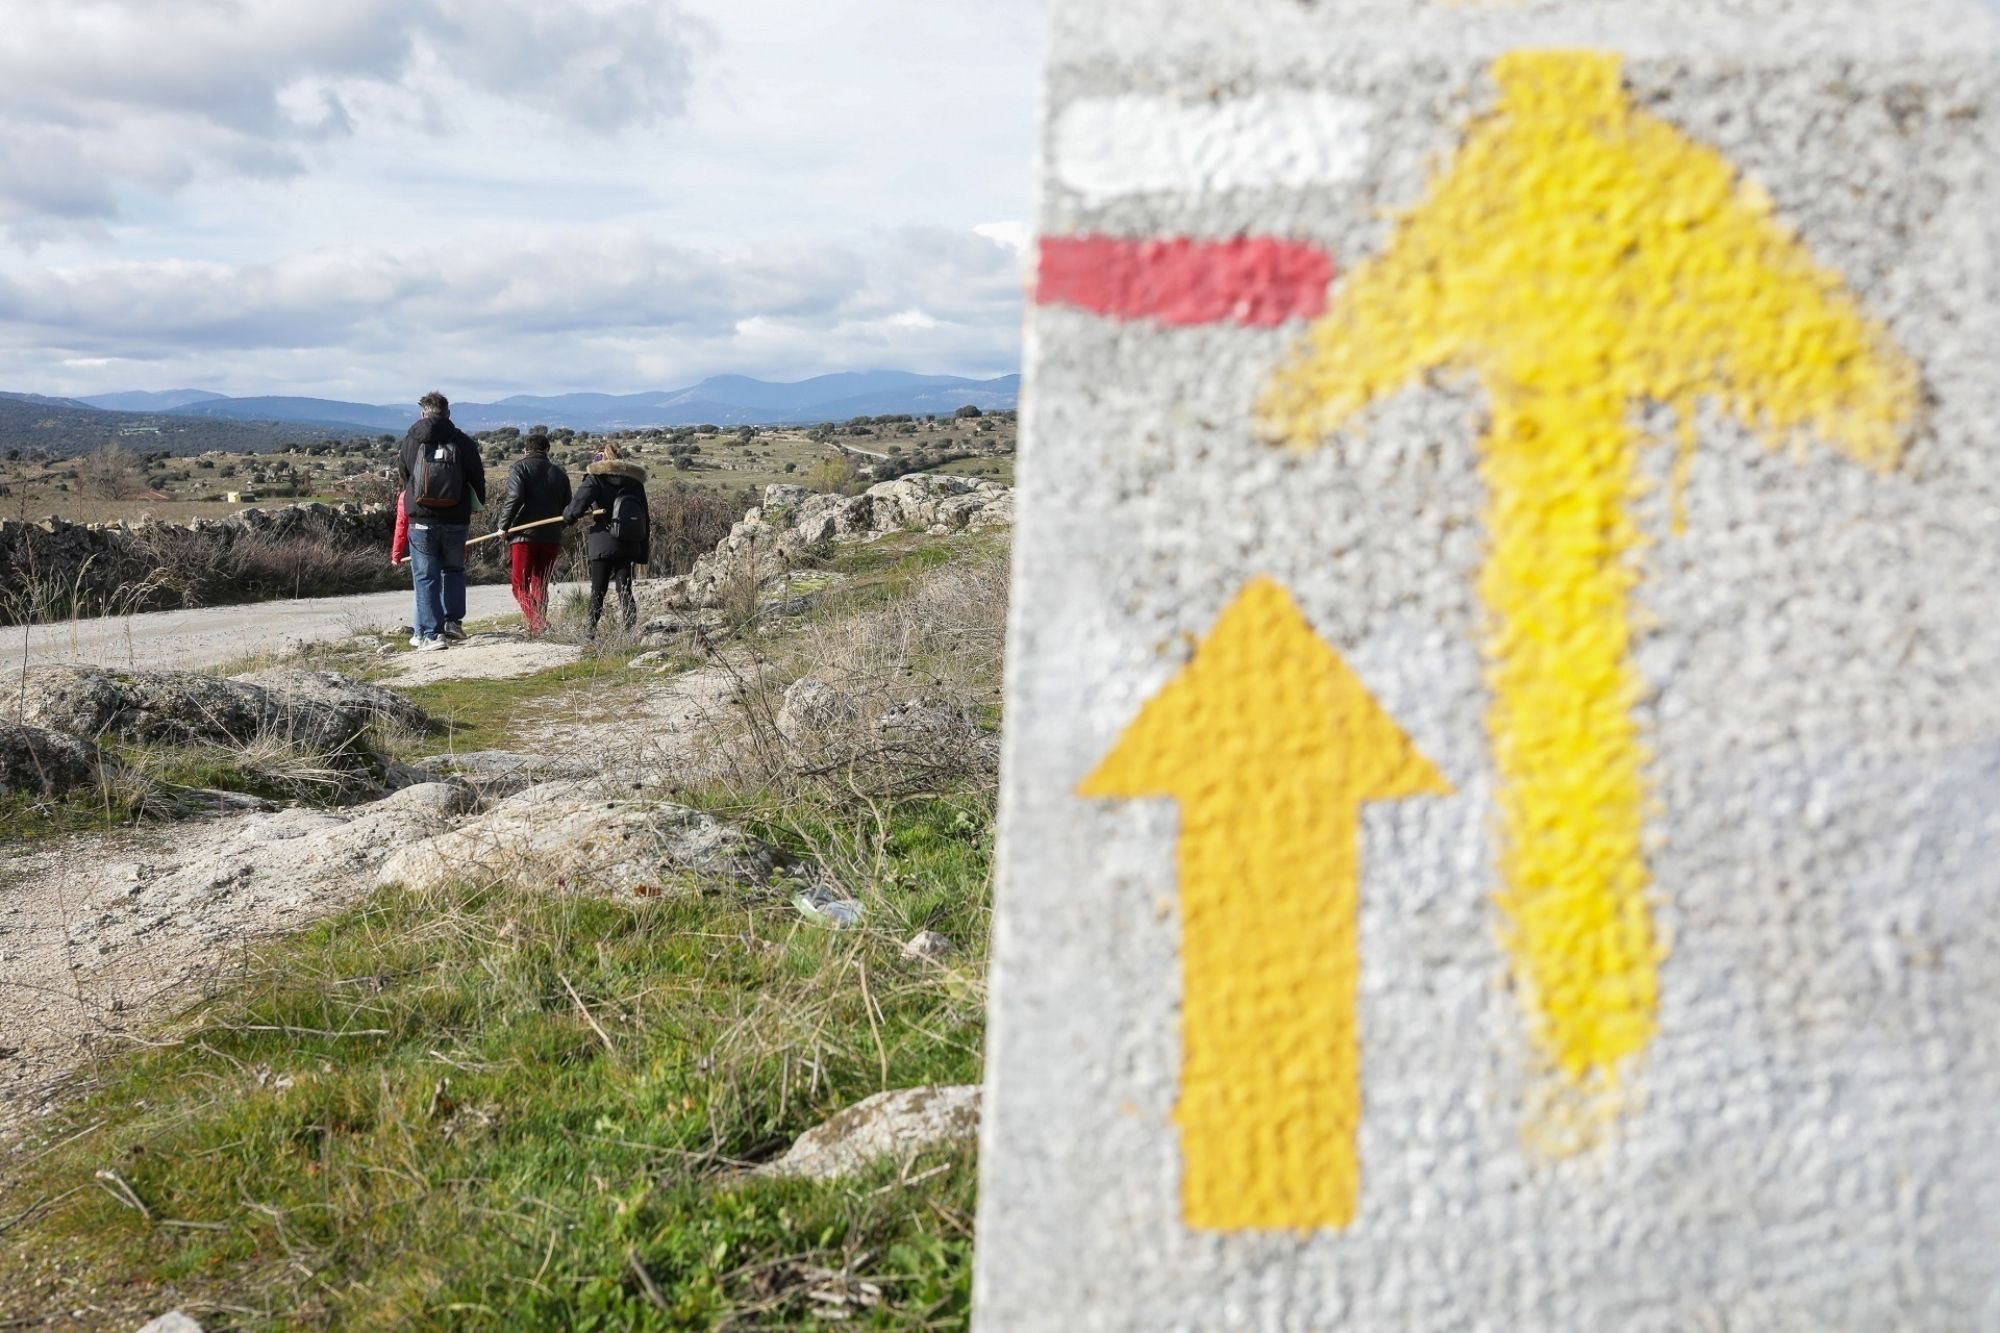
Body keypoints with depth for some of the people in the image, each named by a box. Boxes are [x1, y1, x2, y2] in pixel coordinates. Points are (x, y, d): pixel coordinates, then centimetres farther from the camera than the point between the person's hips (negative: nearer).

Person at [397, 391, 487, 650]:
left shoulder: (410, 442, 0)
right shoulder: (463, 442, -2)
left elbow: (405, 478, 10)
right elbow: (478, 479, 3)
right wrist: (479, 504, 21)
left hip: (421, 520, -1)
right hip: (456, 521, 1)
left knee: (425, 577, 4)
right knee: (453, 570, 20)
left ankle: (430, 633, 0)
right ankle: (453, 620, 10)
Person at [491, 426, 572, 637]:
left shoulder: (520, 469, -2)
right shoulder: (559, 473, 13)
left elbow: (514, 498, -16)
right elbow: (567, 508, 15)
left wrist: (503, 525, -8)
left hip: (524, 536, -4)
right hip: (551, 537, 4)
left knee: (521, 585, -1)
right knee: (540, 584, 15)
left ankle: (537, 621, -22)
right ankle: (538, 626, 15)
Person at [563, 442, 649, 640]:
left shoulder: (596, 479, -4)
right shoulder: (635, 481, 12)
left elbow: (577, 506, -13)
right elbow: (645, 517, 14)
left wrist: (567, 516, 10)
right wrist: (644, 550, 18)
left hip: (603, 544, -4)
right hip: (629, 543, 4)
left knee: (598, 590, 3)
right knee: (624, 588, 7)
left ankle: (592, 630, 6)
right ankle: (631, 629, -2)